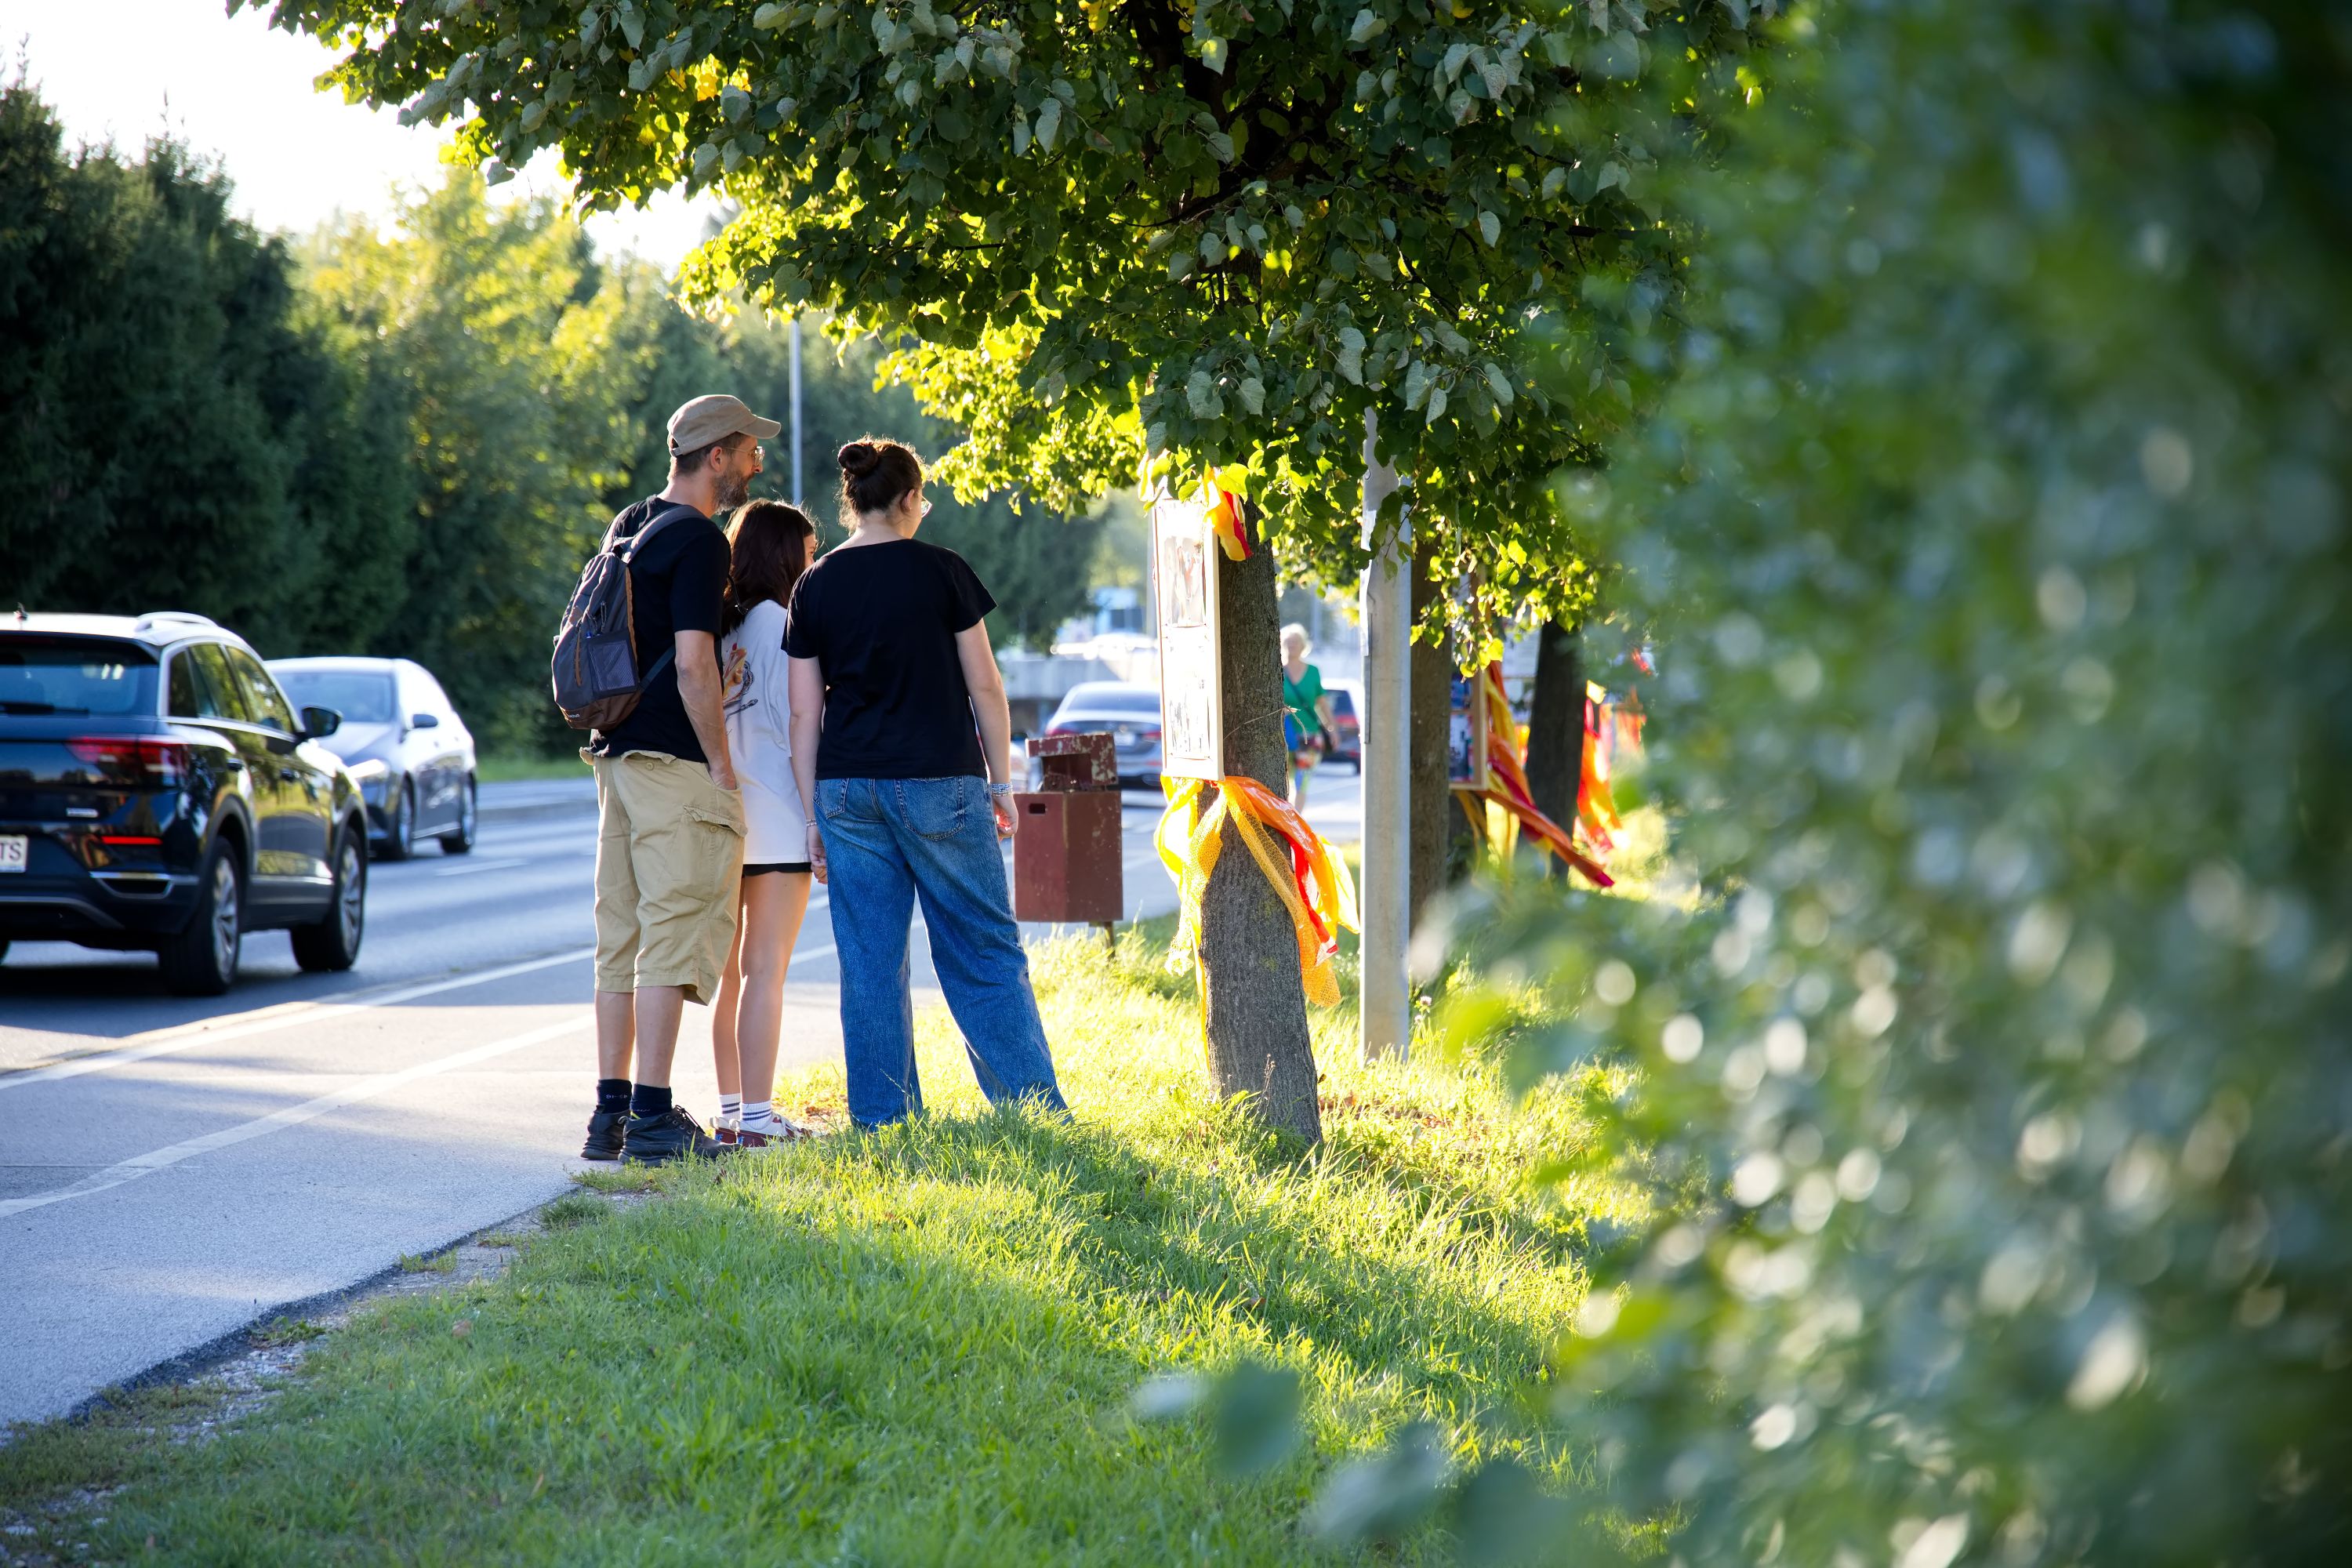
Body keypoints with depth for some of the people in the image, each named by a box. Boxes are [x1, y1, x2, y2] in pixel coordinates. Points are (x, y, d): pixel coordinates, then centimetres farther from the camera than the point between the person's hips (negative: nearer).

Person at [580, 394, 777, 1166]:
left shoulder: (628, 528, 16)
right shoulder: (698, 539, -13)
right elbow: (692, 666, -19)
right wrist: (721, 763, -12)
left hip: (617, 753, 9)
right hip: (675, 762, -9)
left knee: (621, 938, 10)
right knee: (674, 935, -7)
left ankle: (611, 1110, 12)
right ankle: (652, 1116, -9)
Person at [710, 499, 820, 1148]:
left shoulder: (719, 624, 12)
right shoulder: (776, 620, -10)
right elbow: (793, 721, -12)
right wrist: (820, 814, -10)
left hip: (721, 812, 8)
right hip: (774, 813, -8)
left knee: (734, 971, 12)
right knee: (765, 969, -8)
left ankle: (733, 1111, 15)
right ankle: (756, 1120, -10)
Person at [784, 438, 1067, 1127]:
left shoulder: (814, 587, 5)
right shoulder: (941, 571, -3)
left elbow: (804, 714, 5)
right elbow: (984, 686, -1)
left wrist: (813, 814, 10)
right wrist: (1001, 782, 8)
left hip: (848, 787, 3)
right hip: (938, 784, -3)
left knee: (869, 966, 6)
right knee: (985, 954, 4)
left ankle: (882, 1123, 5)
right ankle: (1036, 1108, 5)